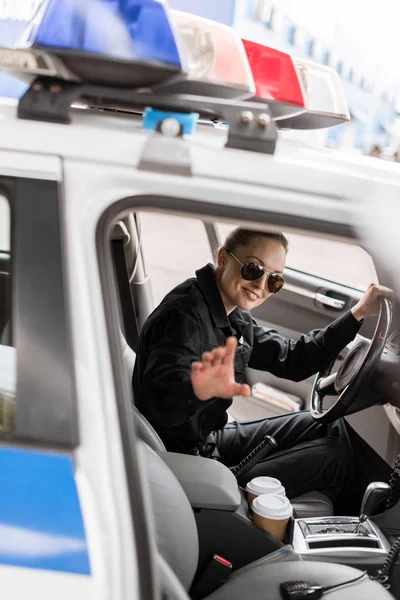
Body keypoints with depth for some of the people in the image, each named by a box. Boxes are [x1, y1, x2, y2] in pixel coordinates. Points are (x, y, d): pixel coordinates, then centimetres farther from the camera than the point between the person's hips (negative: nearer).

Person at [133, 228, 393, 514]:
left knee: (331, 427, 13)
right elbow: (157, 405, -41)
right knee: (336, 456, -1)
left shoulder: (233, 317, 1)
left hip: (212, 439, 9)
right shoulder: (185, 315, -27)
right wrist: (198, 391, -64)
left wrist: (357, 315, 1)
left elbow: (290, 359, 7)